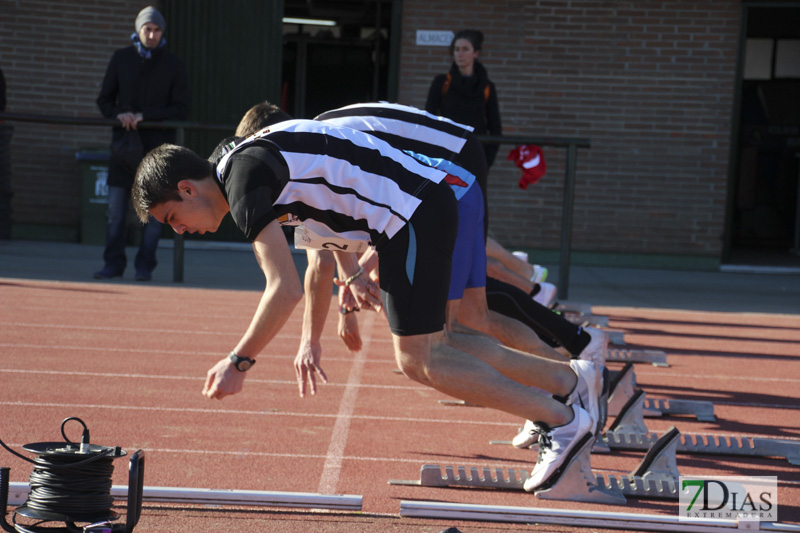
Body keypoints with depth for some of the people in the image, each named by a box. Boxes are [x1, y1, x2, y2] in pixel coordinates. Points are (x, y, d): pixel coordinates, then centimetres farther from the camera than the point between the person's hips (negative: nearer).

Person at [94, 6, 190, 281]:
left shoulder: (173, 65, 2)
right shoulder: (121, 58, 8)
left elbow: (181, 111, -2)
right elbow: (104, 99, 11)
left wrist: (144, 116, -13)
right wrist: (119, 114, -11)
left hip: (157, 145, -2)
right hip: (124, 144, 2)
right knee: (115, 209, 0)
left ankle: (145, 266, 3)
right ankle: (113, 264, 7)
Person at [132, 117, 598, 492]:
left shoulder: (245, 181, -18)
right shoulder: (242, 161, 12)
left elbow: (286, 290, -25)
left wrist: (239, 363, -17)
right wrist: (351, 273, 30)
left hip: (415, 211, -10)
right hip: (425, 203, 10)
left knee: (418, 361, -5)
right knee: (429, 347, 16)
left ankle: (562, 421, 0)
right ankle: (566, 381, 23)